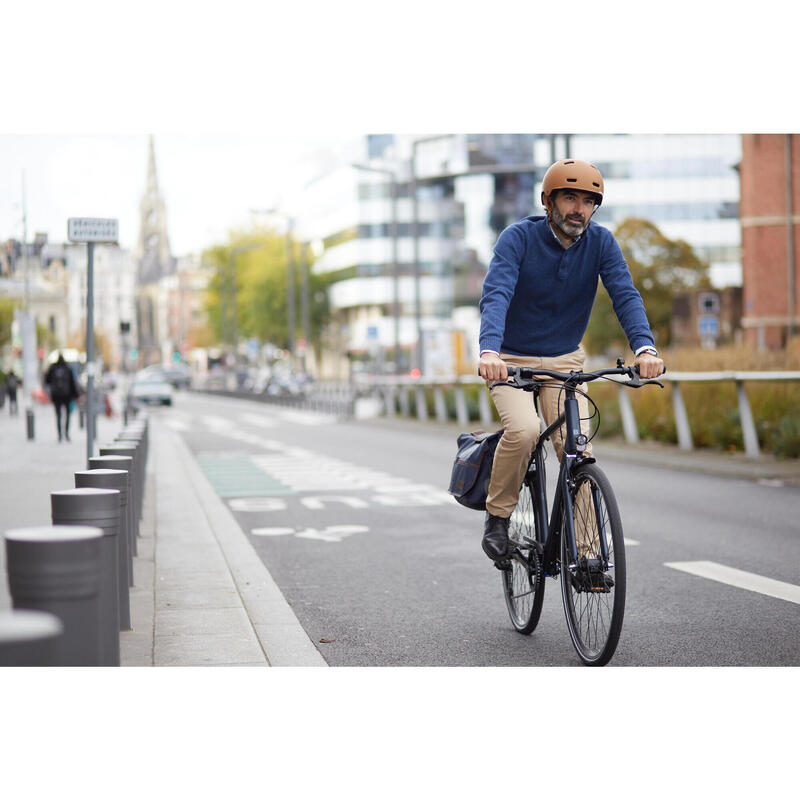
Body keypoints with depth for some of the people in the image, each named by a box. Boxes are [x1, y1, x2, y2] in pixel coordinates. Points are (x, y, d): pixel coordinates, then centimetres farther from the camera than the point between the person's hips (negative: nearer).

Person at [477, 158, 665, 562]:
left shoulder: (600, 242, -7)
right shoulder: (519, 237, -16)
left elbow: (625, 294, -17)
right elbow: (496, 294, -29)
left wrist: (644, 347, -37)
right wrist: (489, 351, -48)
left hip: (564, 361, 3)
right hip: (511, 361, -3)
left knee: (578, 449, -13)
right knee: (524, 430, -28)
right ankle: (498, 514, -6)